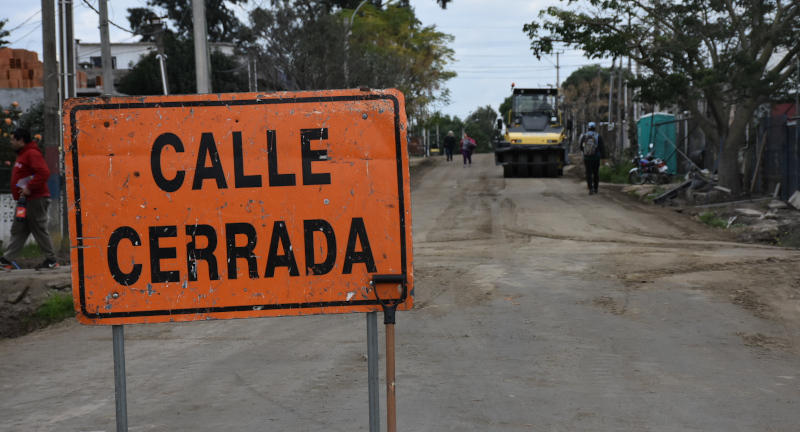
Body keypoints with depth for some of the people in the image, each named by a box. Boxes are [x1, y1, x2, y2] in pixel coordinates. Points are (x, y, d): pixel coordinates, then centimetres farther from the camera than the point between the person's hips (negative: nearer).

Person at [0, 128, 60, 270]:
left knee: (39, 230, -5)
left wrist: (30, 187, -23)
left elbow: (44, 173, -25)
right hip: (26, 200, 11)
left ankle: (51, 260, 1)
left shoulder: (32, 153, -13)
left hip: (36, 200, -11)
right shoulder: (23, 155, 20)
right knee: (18, 230, 9)